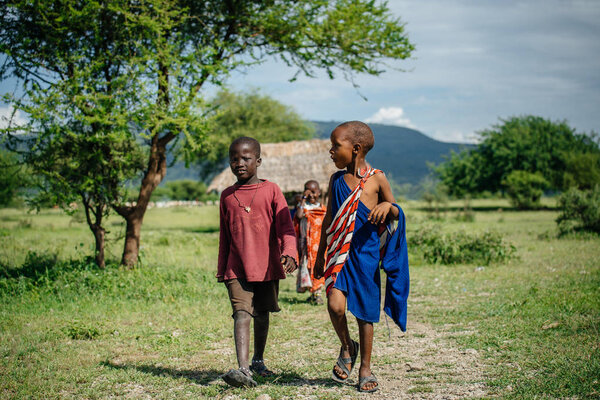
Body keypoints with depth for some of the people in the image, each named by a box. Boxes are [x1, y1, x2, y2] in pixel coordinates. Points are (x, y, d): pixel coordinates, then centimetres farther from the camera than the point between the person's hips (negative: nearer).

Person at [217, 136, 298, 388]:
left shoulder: (271, 190, 0)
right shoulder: (227, 196, 9)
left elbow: (286, 226, -6)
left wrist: (289, 252, -23)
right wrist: (221, 270, 16)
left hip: (267, 266, 0)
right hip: (237, 268, 0)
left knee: (262, 315, 13)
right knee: (241, 314, -15)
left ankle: (258, 361, 34)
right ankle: (243, 369, -26)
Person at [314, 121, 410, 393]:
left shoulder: (376, 179, -2)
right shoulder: (336, 179, 7)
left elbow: (396, 214, 7)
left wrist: (388, 206, -17)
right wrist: (320, 255, 15)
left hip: (366, 254, -2)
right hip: (339, 255, 2)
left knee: (365, 312, 6)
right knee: (335, 305, -17)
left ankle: (365, 368, 21)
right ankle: (347, 349, 11)